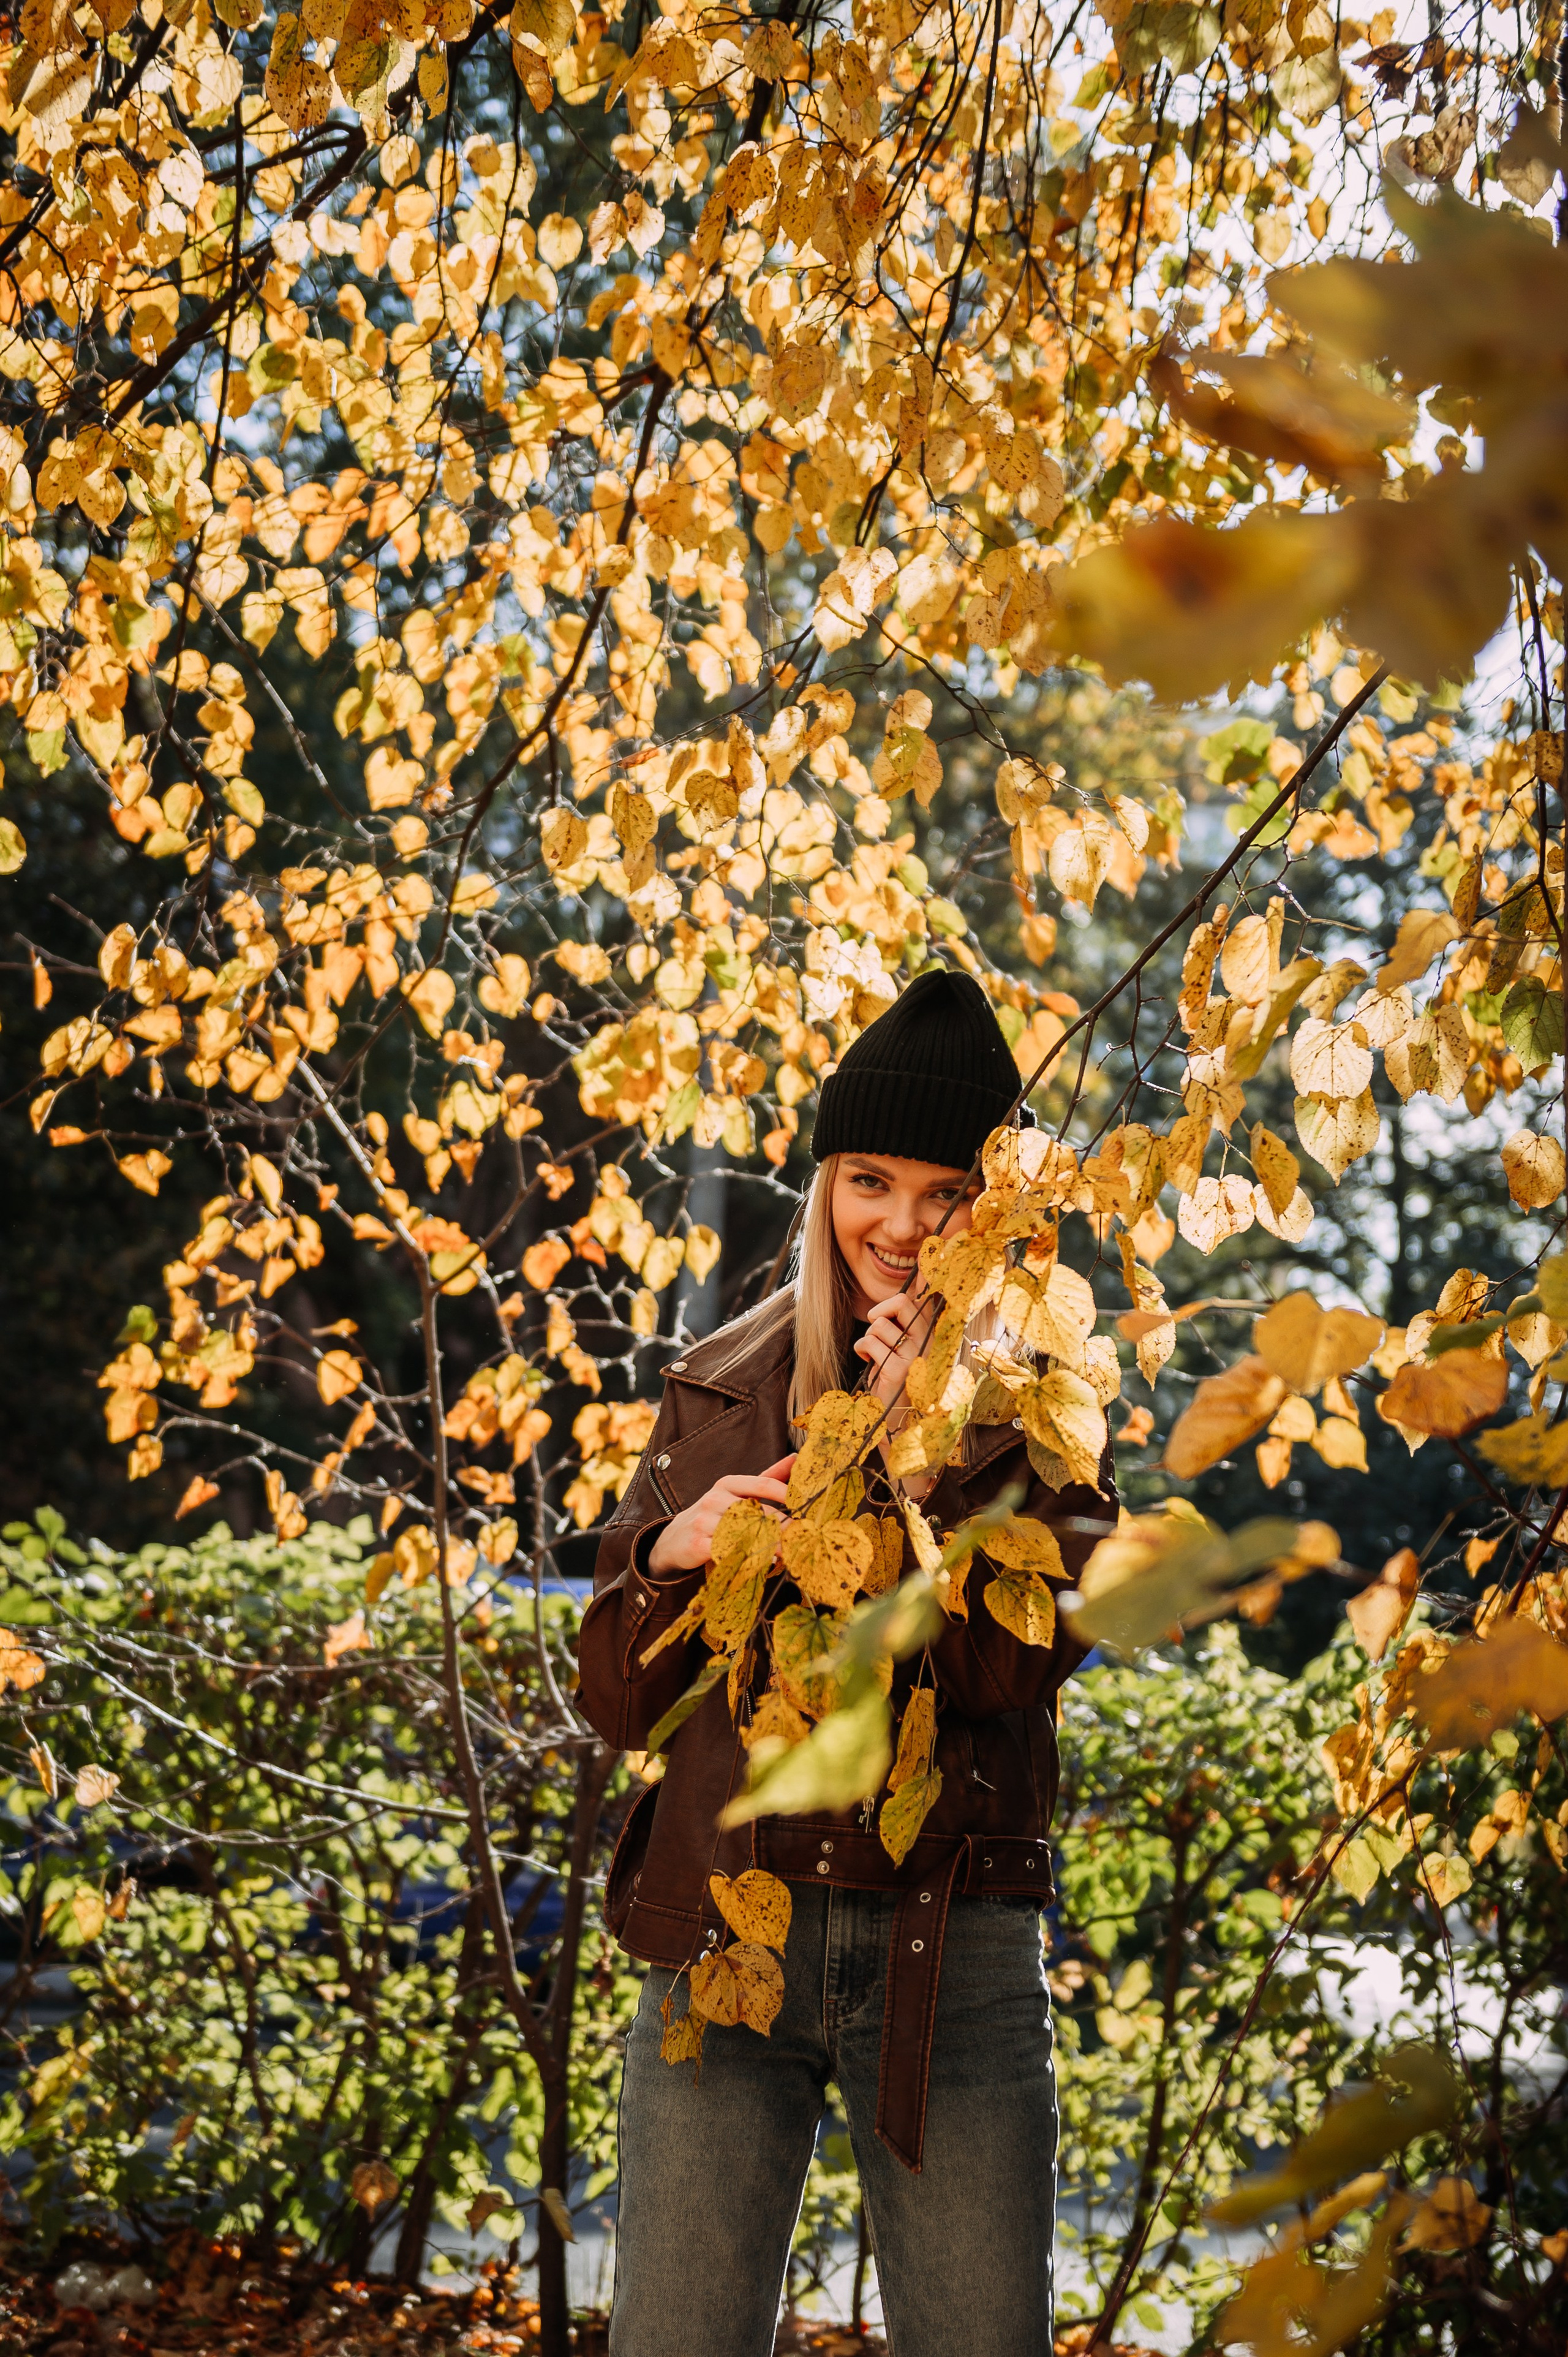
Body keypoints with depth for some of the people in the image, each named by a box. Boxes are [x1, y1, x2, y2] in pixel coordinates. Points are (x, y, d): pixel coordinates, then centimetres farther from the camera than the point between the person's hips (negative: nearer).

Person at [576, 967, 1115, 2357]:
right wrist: (670, 1557, -11)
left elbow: (1012, 1668, -10)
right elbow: (618, 1706, 8)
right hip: (723, 1931, 1)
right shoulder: (719, 1391, 8)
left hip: (956, 1961, -1)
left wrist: (922, 1446, -14)